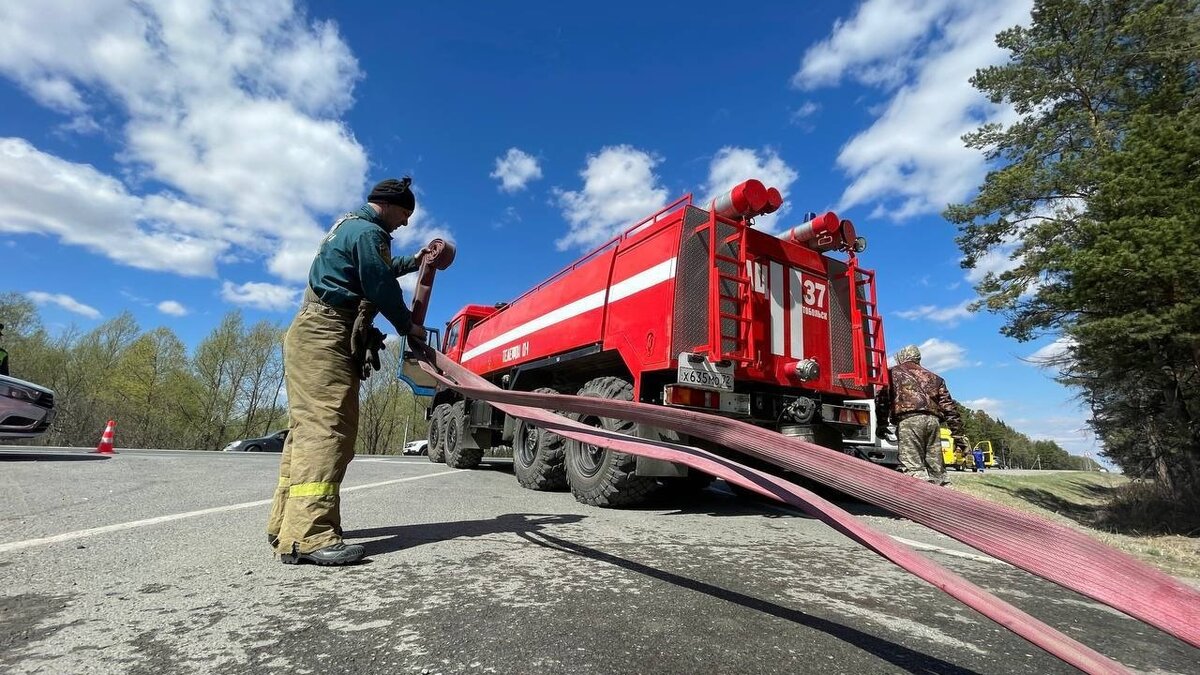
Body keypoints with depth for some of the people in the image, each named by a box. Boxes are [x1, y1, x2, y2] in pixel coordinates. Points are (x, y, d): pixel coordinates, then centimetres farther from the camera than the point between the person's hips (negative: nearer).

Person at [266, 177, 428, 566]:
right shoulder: (368, 232, -8)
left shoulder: (350, 225, 26)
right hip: (325, 338, -11)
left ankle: (287, 525, 13)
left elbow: (375, 272, 40)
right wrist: (408, 327, 3)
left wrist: (411, 263, 41)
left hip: (314, 335, 11)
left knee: (308, 429, 9)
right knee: (325, 429, -19)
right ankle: (308, 537, -25)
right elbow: (381, 289, -10)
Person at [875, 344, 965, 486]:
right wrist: (958, 435, 21)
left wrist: (881, 424, 16)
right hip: (933, 420, 5)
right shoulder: (933, 377, 29)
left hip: (909, 420, -5)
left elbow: (881, 400, 7)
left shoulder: (892, 373, 17)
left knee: (913, 467, -12)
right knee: (936, 467, 10)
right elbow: (948, 407, 22)